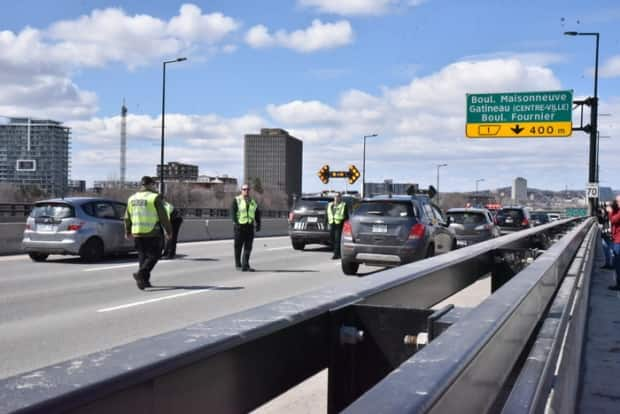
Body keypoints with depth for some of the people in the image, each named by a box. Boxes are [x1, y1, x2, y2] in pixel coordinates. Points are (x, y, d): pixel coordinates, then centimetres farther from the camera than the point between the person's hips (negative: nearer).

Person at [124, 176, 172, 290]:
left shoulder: (132, 198, 9)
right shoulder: (155, 197, -8)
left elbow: (127, 217, 15)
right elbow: (163, 217, -9)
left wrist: (128, 231, 28)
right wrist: (168, 231, 1)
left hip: (137, 233, 6)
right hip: (152, 233, -6)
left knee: (143, 256, 15)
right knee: (154, 255, 1)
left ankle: (144, 280, 13)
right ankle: (141, 273, -17)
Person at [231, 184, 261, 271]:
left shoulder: (253, 202, 16)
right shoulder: (237, 200, 1)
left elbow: (257, 213, 20)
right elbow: (232, 211, -8)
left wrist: (258, 224, 10)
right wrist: (235, 222, -18)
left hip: (250, 226, 4)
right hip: (240, 226, -4)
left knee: (248, 247, 0)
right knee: (238, 246, 3)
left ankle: (245, 266, 1)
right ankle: (238, 265, 14)